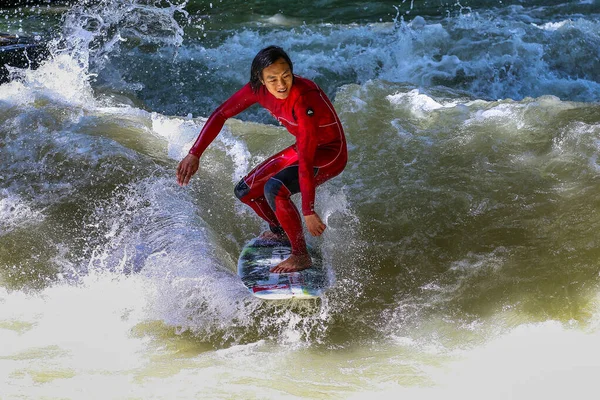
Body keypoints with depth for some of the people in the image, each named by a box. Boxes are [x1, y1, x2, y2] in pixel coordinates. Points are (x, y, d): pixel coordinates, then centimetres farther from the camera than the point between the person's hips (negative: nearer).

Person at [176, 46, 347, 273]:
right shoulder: (258, 90, -15)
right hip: (304, 147, 8)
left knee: (274, 188, -31)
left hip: (331, 153, -8)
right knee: (245, 191, 8)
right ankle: (279, 231, 36)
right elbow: (221, 114, -3)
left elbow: (306, 161, -37)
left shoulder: (304, 100, -36)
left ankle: (301, 256, -15)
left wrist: (308, 212, -37)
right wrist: (194, 154, -12)